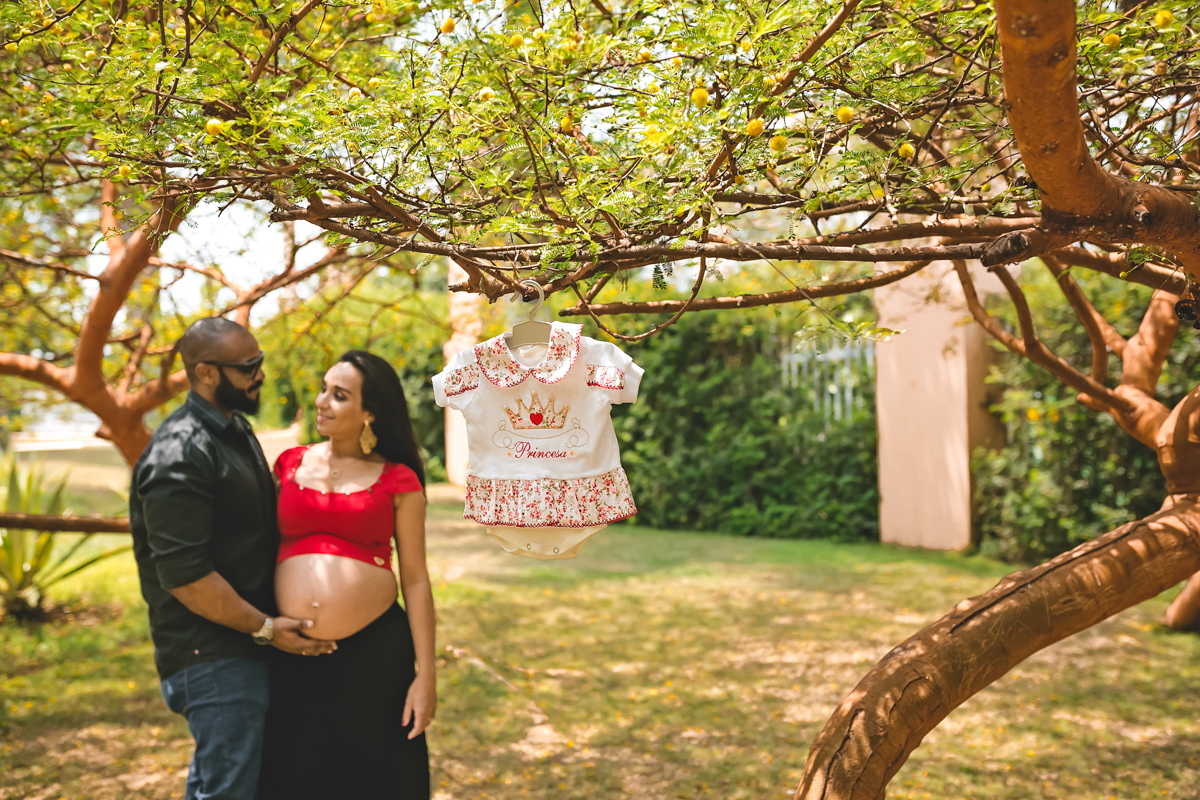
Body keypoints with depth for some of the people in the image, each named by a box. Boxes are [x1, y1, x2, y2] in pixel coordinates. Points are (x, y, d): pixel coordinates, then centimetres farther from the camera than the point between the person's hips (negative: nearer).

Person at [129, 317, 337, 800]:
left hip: (243, 645, 10)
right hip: (213, 657, -10)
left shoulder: (235, 430, 12)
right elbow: (184, 574, -24)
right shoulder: (180, 456, -20)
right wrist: (264, 627, -19)